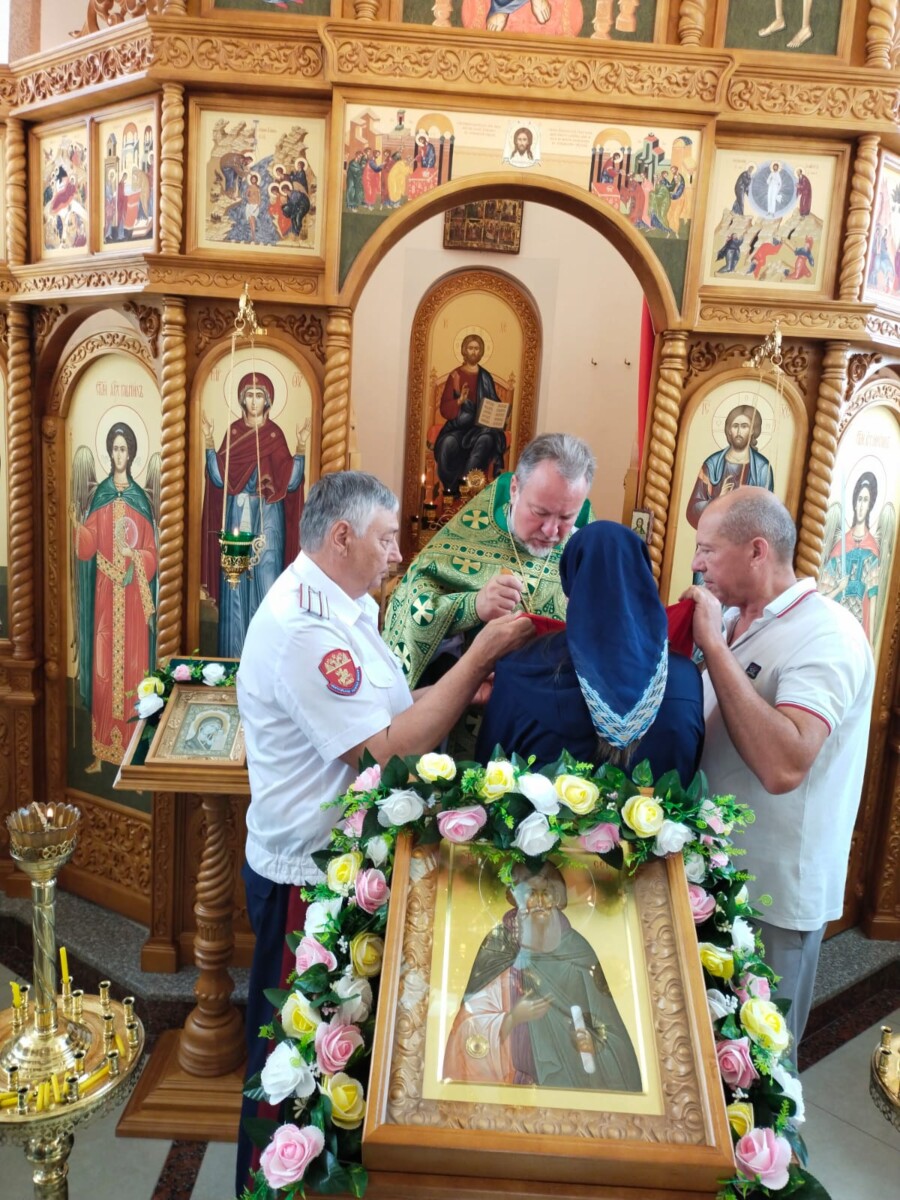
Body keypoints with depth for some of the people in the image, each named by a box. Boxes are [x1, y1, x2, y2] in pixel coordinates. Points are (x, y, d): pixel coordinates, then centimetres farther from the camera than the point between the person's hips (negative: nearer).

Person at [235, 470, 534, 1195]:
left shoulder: (341, 606, 7)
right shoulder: (303, 626, -26)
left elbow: (381, 713, 9)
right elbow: (391, 750, -28)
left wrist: (462, 692, -7)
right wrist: (481, 654, -24)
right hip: (304, 874, -10)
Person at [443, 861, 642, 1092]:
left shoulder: (577, 949, 1)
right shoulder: (500, 946, -4)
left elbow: (604, 1022, 3)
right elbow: (473, 1025, -6)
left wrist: (591, 1039, -15)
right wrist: (513, 1018, -21)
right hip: (515, 1080, -2)